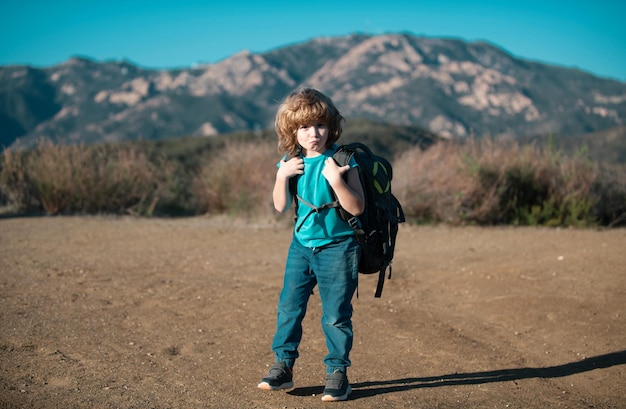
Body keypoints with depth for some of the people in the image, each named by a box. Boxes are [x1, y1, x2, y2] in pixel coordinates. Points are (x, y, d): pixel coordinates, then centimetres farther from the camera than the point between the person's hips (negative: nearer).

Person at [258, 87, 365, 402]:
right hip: (302, 245, 5)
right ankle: (283, 366, 19)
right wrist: (282, 176, -15)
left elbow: (357, 207, -16)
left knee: (336, 314, 0)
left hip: (337, 248, -4)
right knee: (289, 307, 7)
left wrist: (336, 180, -29)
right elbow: (281, 206, -1)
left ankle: (337, 372, 13)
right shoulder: (290, 162, 1)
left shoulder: (341, 160, -12)